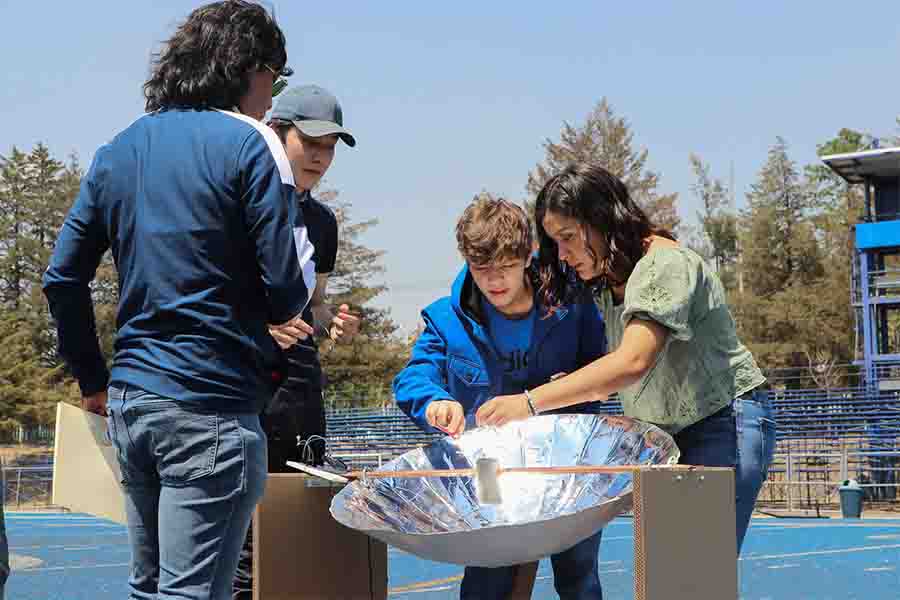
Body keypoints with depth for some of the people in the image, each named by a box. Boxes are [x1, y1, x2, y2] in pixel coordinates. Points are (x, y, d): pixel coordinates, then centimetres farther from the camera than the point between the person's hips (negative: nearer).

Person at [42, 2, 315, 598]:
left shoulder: (119, 149, 12)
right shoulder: (248, 143, -8)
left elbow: (63, 278, 12)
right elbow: (290, 290, -13)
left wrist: (92, 378, 19)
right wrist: (277, 313, 10)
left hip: (128, 404, 7)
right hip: (209, 412, -7)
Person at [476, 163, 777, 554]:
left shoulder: (666, 264, -20)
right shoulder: (607, 286, 10)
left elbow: (633, 362, -33)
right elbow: (613, 376, 11)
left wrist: (530, 402, -36)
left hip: (726, 423, -9)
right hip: (671, 434, 9)